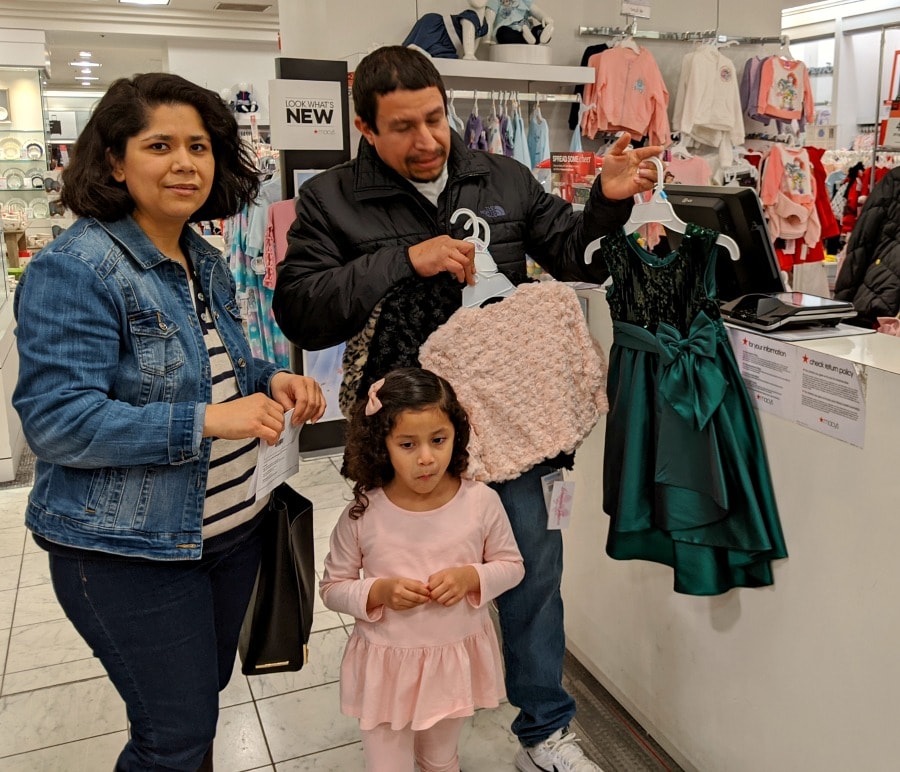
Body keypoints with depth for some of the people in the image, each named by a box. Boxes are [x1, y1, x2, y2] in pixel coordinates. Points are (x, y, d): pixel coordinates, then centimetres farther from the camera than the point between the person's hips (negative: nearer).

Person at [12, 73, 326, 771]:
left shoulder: (206, 262, 7)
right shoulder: (74, 269, -18)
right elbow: (56, 420, -24)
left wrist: (272, 380, -2)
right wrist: (206, 420, -30)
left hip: (232, 526, 8)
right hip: (130, 550, -8)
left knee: (205, 695, 24)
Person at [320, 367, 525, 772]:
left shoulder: (481, 502, -16)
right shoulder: (362, 514, -18)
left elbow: (511, 565, -1)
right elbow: (332, 588, -5)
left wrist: (470, 577, -21)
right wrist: (379, 592, -24)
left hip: (455, 660, 2)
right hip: (385, 666, -1)